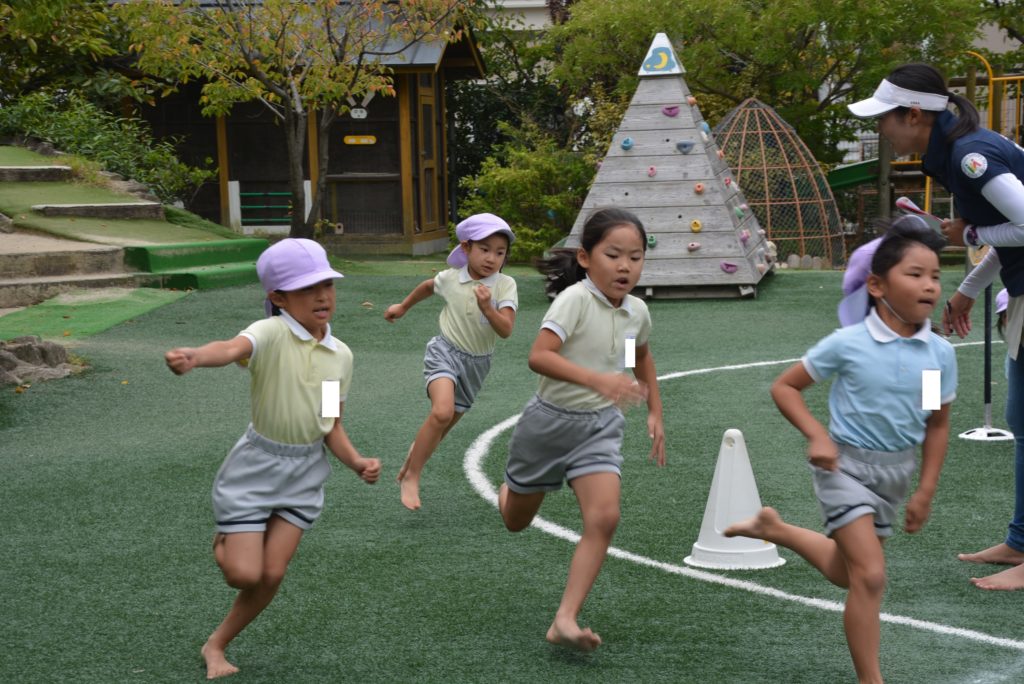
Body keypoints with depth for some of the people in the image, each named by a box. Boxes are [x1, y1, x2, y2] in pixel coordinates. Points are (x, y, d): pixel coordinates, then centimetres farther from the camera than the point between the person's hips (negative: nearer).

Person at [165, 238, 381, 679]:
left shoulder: (341, 355, 0)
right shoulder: (271, 334, -19)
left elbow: (331, 427, 8)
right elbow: (233, 348, -43)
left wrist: (356, 462, -11)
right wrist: (194, 357, -65)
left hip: (306, 471, 4)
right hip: (257, 464, -4)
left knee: (272, 574, -1)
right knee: (245, 574, -6)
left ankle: (216, 646, 22)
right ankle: (223, 545, 31)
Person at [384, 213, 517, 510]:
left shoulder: (505, 286, -11)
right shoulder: (450, 278, -7)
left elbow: (506, 330, -21)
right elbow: (428, 286, 17)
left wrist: (487, 308, -37)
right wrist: (403, 307, 30)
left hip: (477, 363, 2)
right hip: (446, 351, -2)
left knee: (444, 426, 13)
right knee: (442, 411, -27)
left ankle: (411, 460, 42)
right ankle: (411, 477, -15)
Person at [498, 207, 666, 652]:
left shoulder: (637, 312, -1)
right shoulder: (575, 299, -22)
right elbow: (539, 356, -35)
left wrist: (655, 412, 17)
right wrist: (597, 380, -46)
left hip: (600, 427, 4)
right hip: (550, 420, -4)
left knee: (604, 518, -18)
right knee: (517, 522, 16)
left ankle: (565, 621, -14)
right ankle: (507, 491, 55)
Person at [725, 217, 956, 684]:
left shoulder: (940, 353, -8)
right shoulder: (847, 344, -18)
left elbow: (937, 424, 6)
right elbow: (784, 387, -7)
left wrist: (926, 491, 5)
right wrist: (817, 436, -21)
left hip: (897, 471, 6)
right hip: (846, 464, -5)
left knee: (847, 572, 21)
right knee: (870, 576, -14)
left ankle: (773, 528, 43)